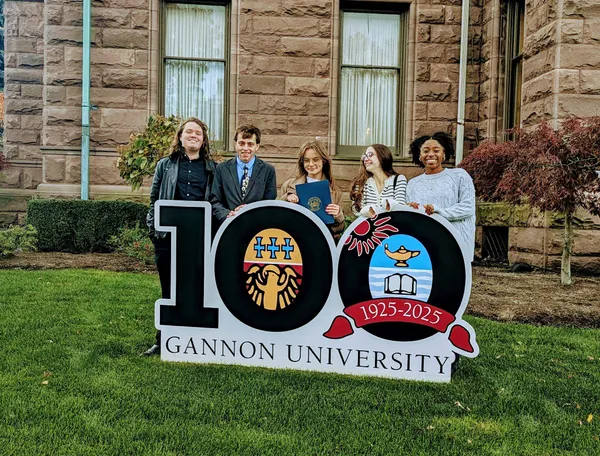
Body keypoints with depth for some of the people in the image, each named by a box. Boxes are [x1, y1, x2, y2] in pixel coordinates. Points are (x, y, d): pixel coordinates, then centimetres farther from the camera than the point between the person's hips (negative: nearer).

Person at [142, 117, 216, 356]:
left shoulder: (211, 168, 11)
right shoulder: (165, 165, 11)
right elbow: (154, 199, 12)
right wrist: (153, 229, 3)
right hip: (168, 237, 0)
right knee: (169, 290, 8)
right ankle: (163, 341, 19)